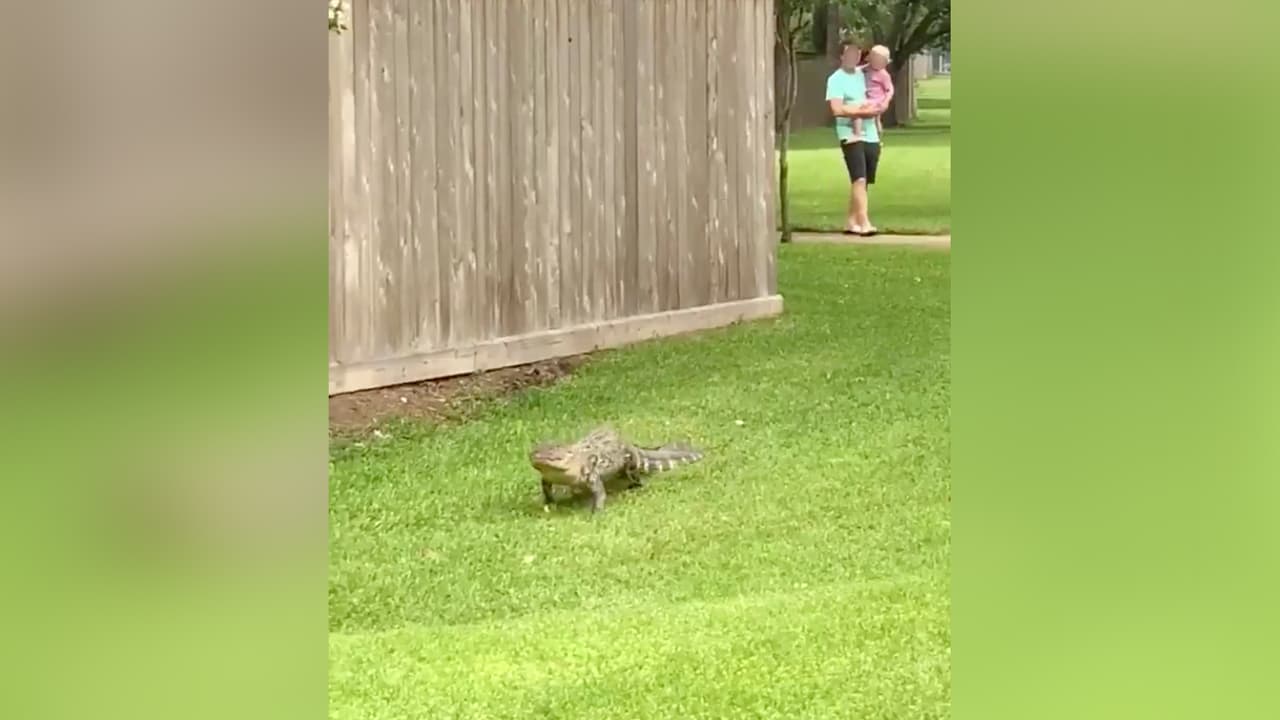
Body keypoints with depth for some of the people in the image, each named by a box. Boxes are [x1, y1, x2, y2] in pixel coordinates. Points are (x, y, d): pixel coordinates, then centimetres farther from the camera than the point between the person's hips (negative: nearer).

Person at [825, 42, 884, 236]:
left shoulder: (863, 74, 13)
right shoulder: (836, 79, -6)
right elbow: (837, 109, -18)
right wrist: (862, 111, -15)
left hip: (872, 136, 7)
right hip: (851, 136, -7)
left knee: (863, 181, 10)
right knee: (859, 179, -15)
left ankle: (851, 222, 18)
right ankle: (864, 223, -20)